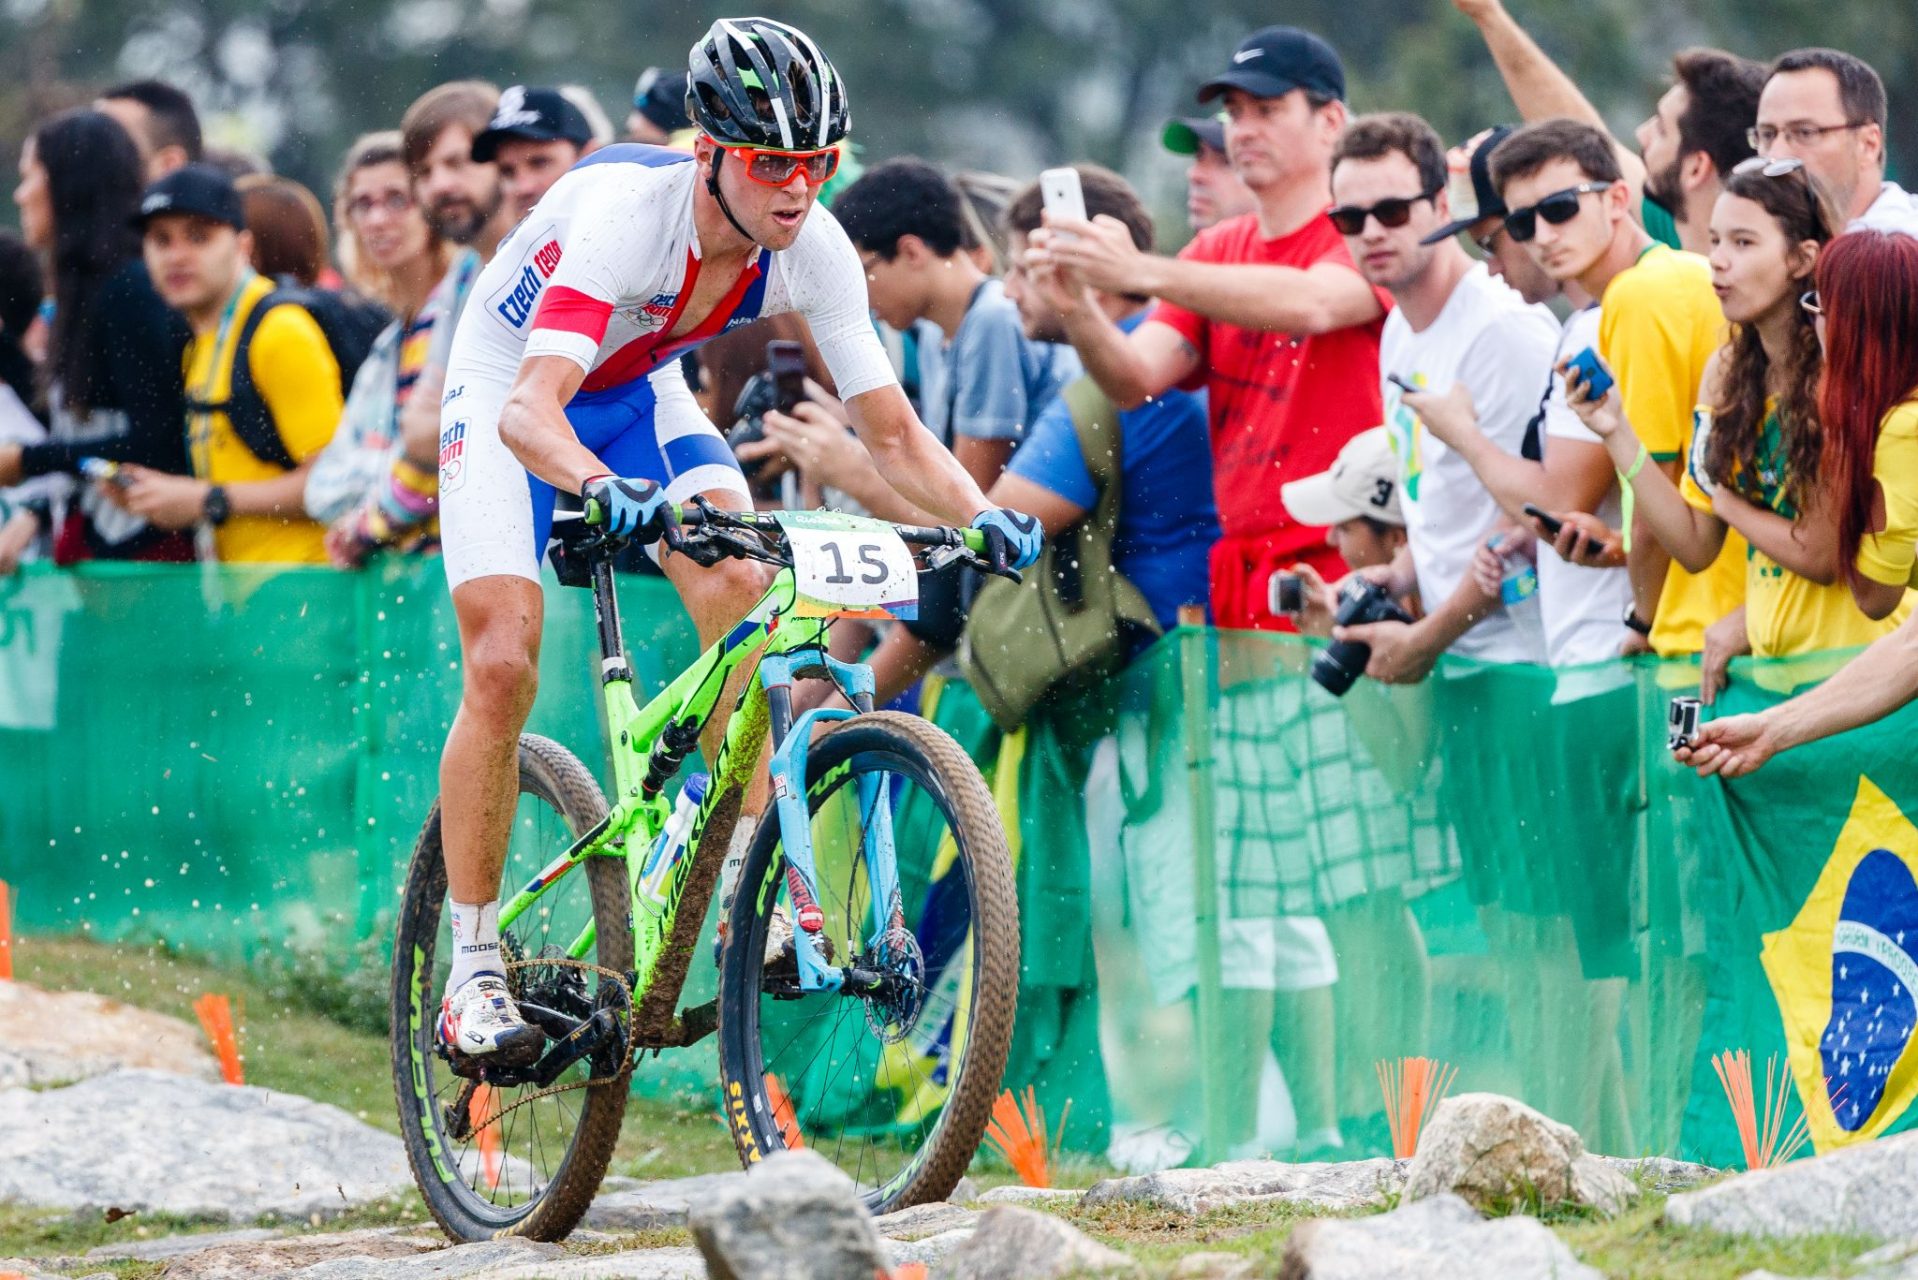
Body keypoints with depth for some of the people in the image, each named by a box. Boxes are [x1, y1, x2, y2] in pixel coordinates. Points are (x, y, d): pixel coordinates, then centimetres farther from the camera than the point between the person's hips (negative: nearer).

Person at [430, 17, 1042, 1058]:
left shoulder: (812, 251, -23)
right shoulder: (623, 214, -38)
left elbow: (891, 431, -17)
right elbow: (530, 410, -48)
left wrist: (978, 512, -37)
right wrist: (610, 490, -68)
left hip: (639, 392, 4)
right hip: (509, 385, -4)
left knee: (743, 594, -22)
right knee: (501, 667, -16)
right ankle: (474, 975, -7)